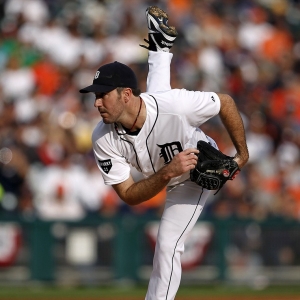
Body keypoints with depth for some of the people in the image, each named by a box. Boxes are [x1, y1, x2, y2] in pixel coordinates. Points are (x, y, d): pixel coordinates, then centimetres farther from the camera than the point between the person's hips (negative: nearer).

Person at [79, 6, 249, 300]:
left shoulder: (176, 105, -46)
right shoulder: (104, 140, -35)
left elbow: (226, 102, -27)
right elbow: (128, 195, -31)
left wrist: (242, 154, -17)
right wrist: (168, 173, -49)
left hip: (197, 172, -4)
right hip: (159, 172, 4)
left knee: (167, 245, -12)